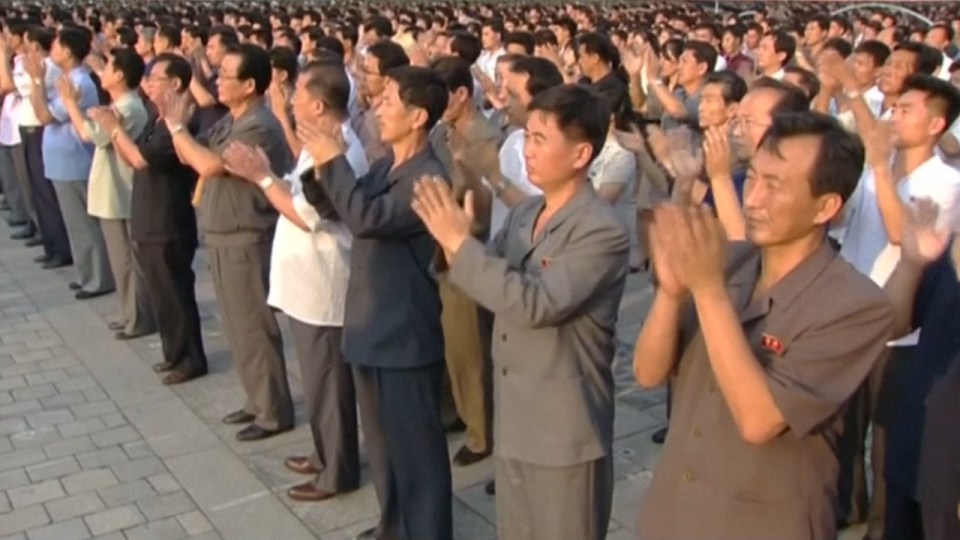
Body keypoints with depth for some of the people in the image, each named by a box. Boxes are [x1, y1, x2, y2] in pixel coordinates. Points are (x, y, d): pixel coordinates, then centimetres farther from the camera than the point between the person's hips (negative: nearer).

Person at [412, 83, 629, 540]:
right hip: (513, 420, 8)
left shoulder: (602, 232, -20)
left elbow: (536, 304, -28)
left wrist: (460, 242, -25)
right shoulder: (523, 214, 5)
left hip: (565, 431, -7)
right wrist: (450, 240, -12)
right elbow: (491, 280, 7)